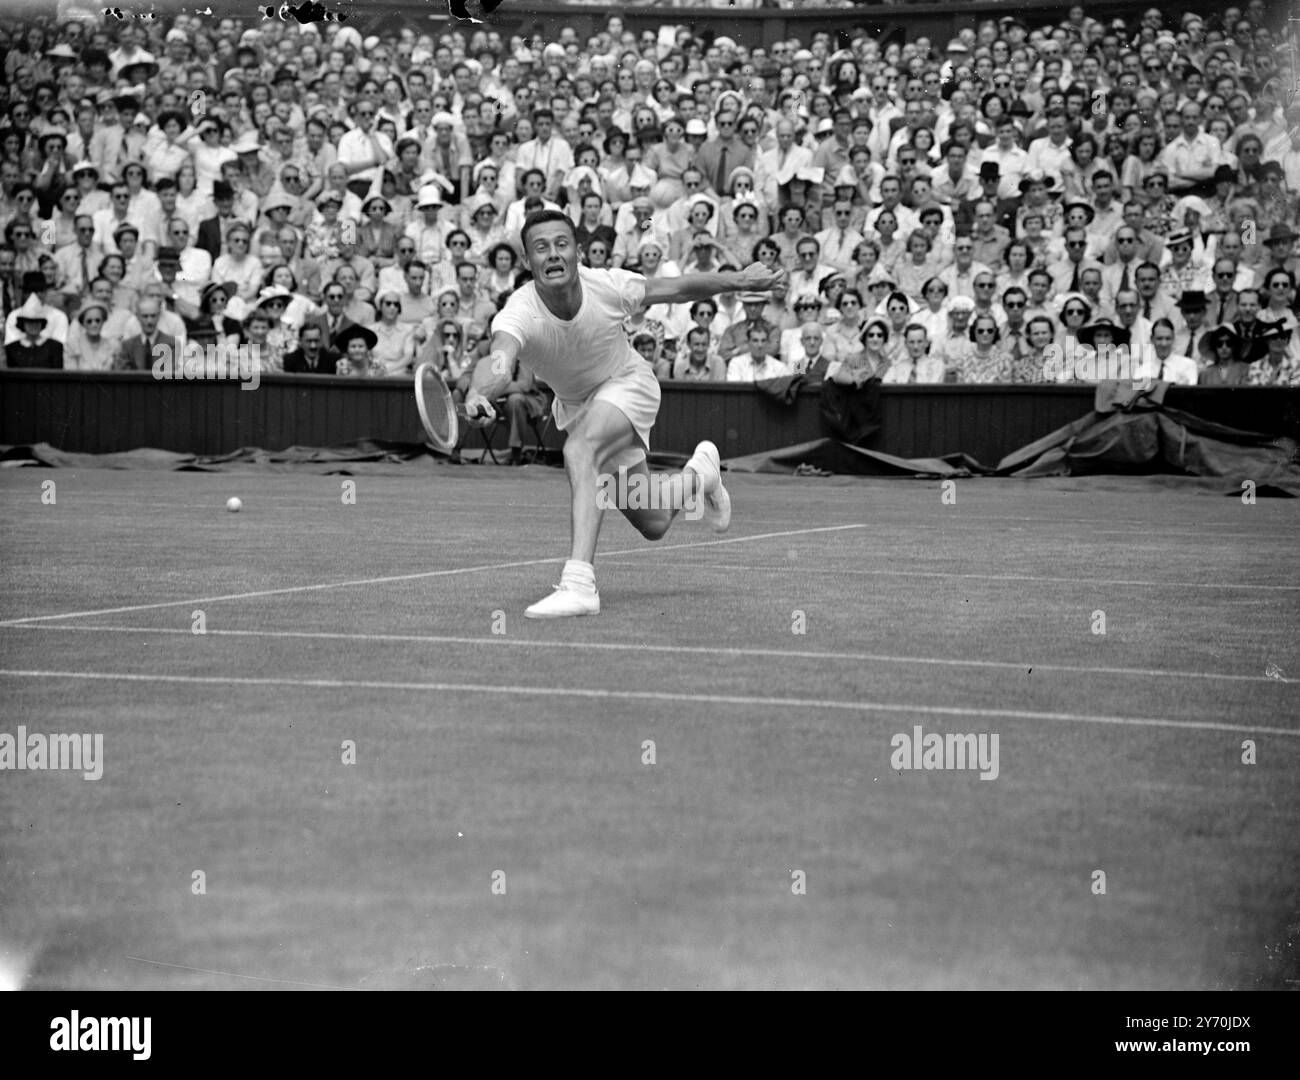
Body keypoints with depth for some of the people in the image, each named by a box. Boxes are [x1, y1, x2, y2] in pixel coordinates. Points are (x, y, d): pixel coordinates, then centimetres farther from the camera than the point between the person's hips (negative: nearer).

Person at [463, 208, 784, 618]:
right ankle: (699, 474, 49)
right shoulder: (519, 313, -34)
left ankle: (579, 581, -39)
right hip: (575, 405, 3)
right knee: (652, 524, 14)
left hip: (627, 384, -3)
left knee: (579, 449, -35)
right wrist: (480, 392, -76)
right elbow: (499, 359, -55)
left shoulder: (608, 287, -30)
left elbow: (674, 289, -11)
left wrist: (738, 280, -9)